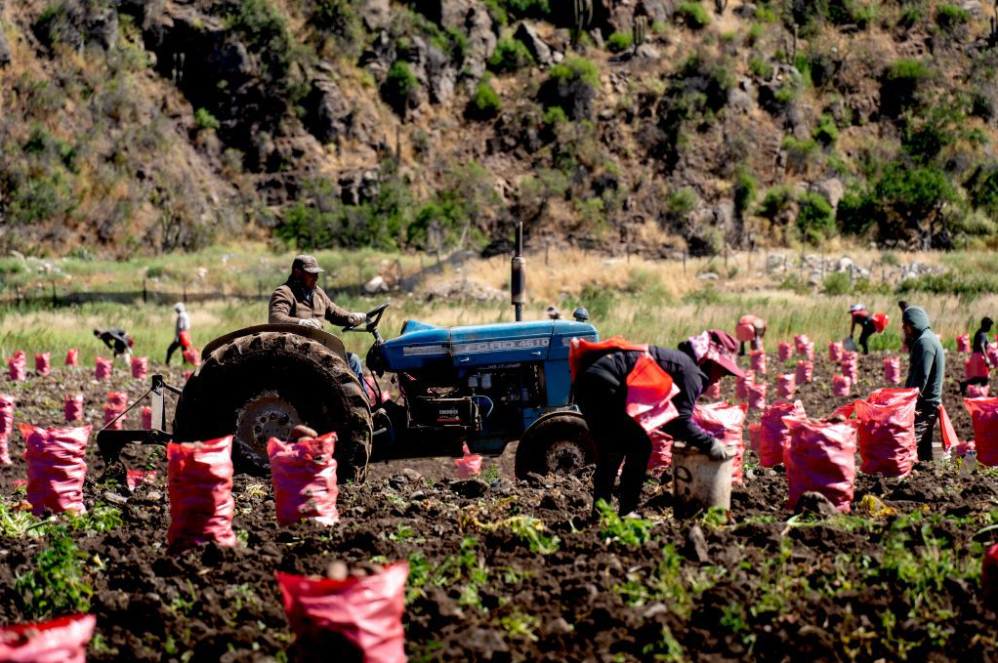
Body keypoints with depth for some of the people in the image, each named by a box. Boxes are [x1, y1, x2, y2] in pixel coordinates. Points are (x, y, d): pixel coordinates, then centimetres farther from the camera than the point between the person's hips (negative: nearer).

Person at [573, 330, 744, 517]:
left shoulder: (678, 360, 26)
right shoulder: (691, 371, -4)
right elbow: (680, 422, -12)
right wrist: (709, 444, -2)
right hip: (604, 382, -10)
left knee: (609, 452, 21)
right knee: (640, 446, -1)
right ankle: (627, 513, 0)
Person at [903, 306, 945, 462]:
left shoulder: (925, 341, -14)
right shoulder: (930, 338, 19)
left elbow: (921, 376, -21)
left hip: (924, 406, -11)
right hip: (930, 404, 11)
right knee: (924, 450, 12)